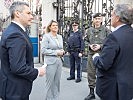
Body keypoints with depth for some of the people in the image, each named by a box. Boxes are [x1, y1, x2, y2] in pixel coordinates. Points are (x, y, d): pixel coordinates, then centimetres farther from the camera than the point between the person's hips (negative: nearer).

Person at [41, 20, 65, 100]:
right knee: (50, 83, 0)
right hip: (51, 62, -6)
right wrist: (56, 52, -14)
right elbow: (43, 50, -12)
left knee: (57, 82, 10)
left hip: (59, 61, 6)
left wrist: (62, 51, 1)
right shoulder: (46, 36, -5)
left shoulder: (60, 37, 13)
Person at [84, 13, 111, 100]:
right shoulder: (89, 30, 10)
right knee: (91, 73, 7)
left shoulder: (106, 30, -1)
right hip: (91, 54, 3)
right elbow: (86, 41, 17)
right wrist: (90, 45, -3)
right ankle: (91, 93, 20)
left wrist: (100, 46, -14)